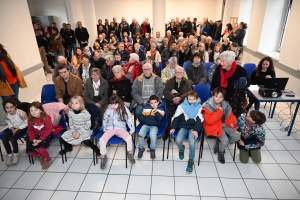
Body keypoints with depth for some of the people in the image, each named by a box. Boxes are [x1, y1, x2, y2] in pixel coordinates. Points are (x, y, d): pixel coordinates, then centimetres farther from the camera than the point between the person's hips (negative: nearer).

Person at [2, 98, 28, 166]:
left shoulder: (21, 113, -27)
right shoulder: (6, 115, -10)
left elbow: (26, 123, -16)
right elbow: (9, 123, 8)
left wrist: (18, 129, -19)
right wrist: (12, 128, -11)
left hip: (22, 128, -6)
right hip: (14, 128, 6)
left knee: (13, 139, -25)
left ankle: (16, 154, 2)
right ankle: (9, 155, 9)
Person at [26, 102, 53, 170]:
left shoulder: (46, 118, -20)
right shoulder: (30, 119, -4)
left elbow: (48, 130, -19)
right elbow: (30, 130, 2)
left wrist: (40, 139, -25)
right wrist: (33, 139, -15)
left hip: (46, 135, -6)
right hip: (36, 135, 6)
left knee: (40, 148, -27)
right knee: (28, 150, -7)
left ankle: (48, 159, 5)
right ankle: (40, 156, 23)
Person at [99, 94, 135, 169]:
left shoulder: (124, 109, -4)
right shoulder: (108, 110, 0)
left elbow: (129, 119, -3)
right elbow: (104, 121, 13)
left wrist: (132, 130, -6)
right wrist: (104, 130, 14)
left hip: (121, 128, -1)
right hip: (110, 129, 1)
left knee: (129, 138, -30)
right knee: (101, 140, -26)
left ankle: (130, 153, 1)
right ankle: (103, 157, 2)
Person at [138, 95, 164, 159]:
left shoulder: (161, 109, 0)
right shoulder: (146, 108, 4)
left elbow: (160, 118, -17)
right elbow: (141, 118, 3)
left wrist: (155, 110, -21)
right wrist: (148, 121, -10)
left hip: (154, 126, -2)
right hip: (146, 124, 2)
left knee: (153, 135, -30)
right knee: (140, 134, -24)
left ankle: (152, 149, -1)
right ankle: (141, 148, 3)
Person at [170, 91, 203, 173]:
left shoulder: (199, 107, 0)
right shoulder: (182, 106, 1)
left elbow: (200, 121, -6)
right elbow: (176, 118, 1)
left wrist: (196, 130, -20)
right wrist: (173, 127, -11)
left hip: (194, 127, -1)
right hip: (184, 126, 1)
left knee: (192, 142, -26)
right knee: (178, 140, -24)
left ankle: (191, 161, -3)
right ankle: (181, 149, 15)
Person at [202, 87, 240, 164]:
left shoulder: (226, 105, -2)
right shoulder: (208, 106, -19)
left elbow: (230, 115, 11)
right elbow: (209, 121, -26)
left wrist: (231, 123, -10)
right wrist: (219, 111, -27)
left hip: (224, 124, 6)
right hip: (214, 126, -6)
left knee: (237, 136, -6)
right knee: (225, 140, -22)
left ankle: (220, 144, 16)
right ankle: (221, 152, 12)